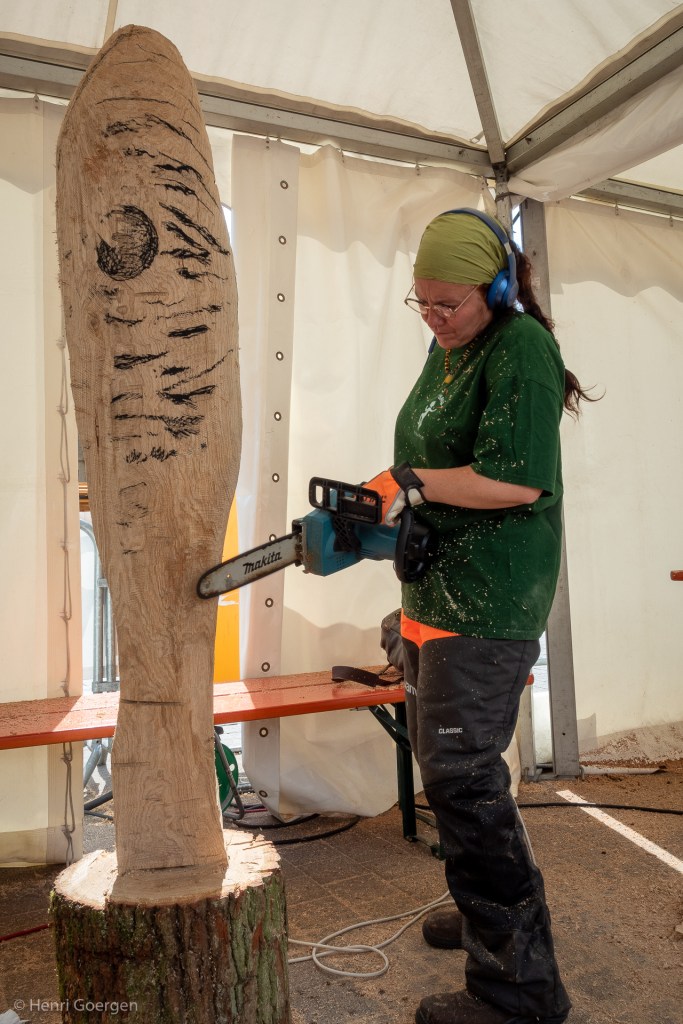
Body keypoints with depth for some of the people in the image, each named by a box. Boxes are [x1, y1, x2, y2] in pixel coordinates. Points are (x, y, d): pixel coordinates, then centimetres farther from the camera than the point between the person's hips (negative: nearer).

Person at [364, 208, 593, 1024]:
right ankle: (492, 910, 38)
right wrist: (389, 497, 4)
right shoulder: (445, 350, 15)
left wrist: (408, 485, -16)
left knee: (461, 775, -8)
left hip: (488, 596, -10)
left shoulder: (521, 348, -14)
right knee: (436, 752, 19)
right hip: (432, 588, 10)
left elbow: (518, 477, -24)